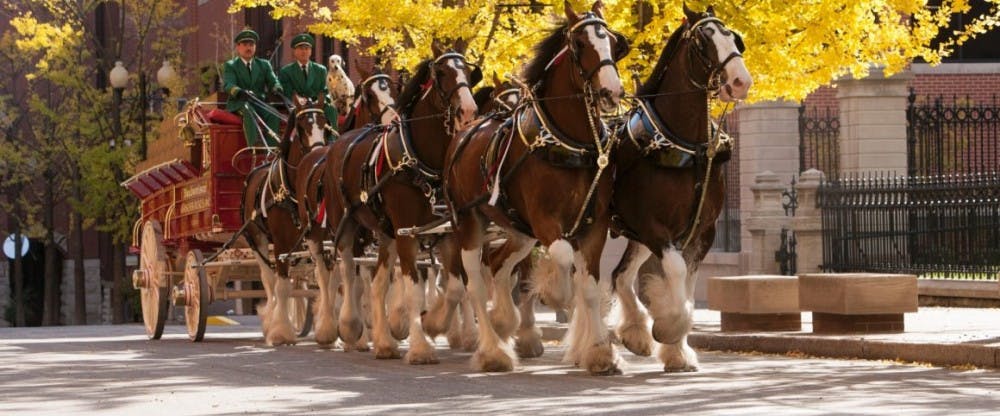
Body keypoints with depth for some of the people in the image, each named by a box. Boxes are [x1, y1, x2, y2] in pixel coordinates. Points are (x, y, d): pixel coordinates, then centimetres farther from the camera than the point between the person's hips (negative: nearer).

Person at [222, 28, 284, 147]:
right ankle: (254, 145, -55)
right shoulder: (230, 66, 9)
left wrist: (277, 89, -23)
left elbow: (273, 81, 4)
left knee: (273, 114, -29)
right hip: (239, 104, -3)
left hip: (259, 103, 3)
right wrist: (239, 92, -34)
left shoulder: (264, 65, 19)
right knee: (248, 110, -37)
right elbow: (228, 85, -10)